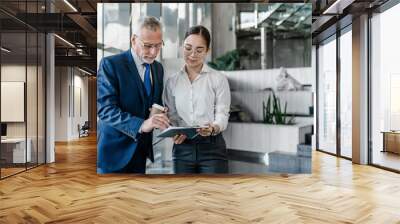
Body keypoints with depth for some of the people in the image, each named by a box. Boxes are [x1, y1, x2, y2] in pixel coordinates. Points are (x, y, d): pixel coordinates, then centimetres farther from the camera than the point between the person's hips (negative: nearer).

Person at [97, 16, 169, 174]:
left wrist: (160, 115, -8)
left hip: (141, 148, 6)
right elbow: (105, 109, -21)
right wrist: (141, 124, -35)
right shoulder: (110, 64, -12)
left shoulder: (158, 68, 8)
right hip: (114, 150, -5)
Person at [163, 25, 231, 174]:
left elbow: (222, 114, -3)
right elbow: (171, 116, 11)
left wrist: (213, 128, -24)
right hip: (182, 148, 3)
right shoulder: (172, 82, 9)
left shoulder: (218, 79, 0)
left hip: (212, 147, -2)